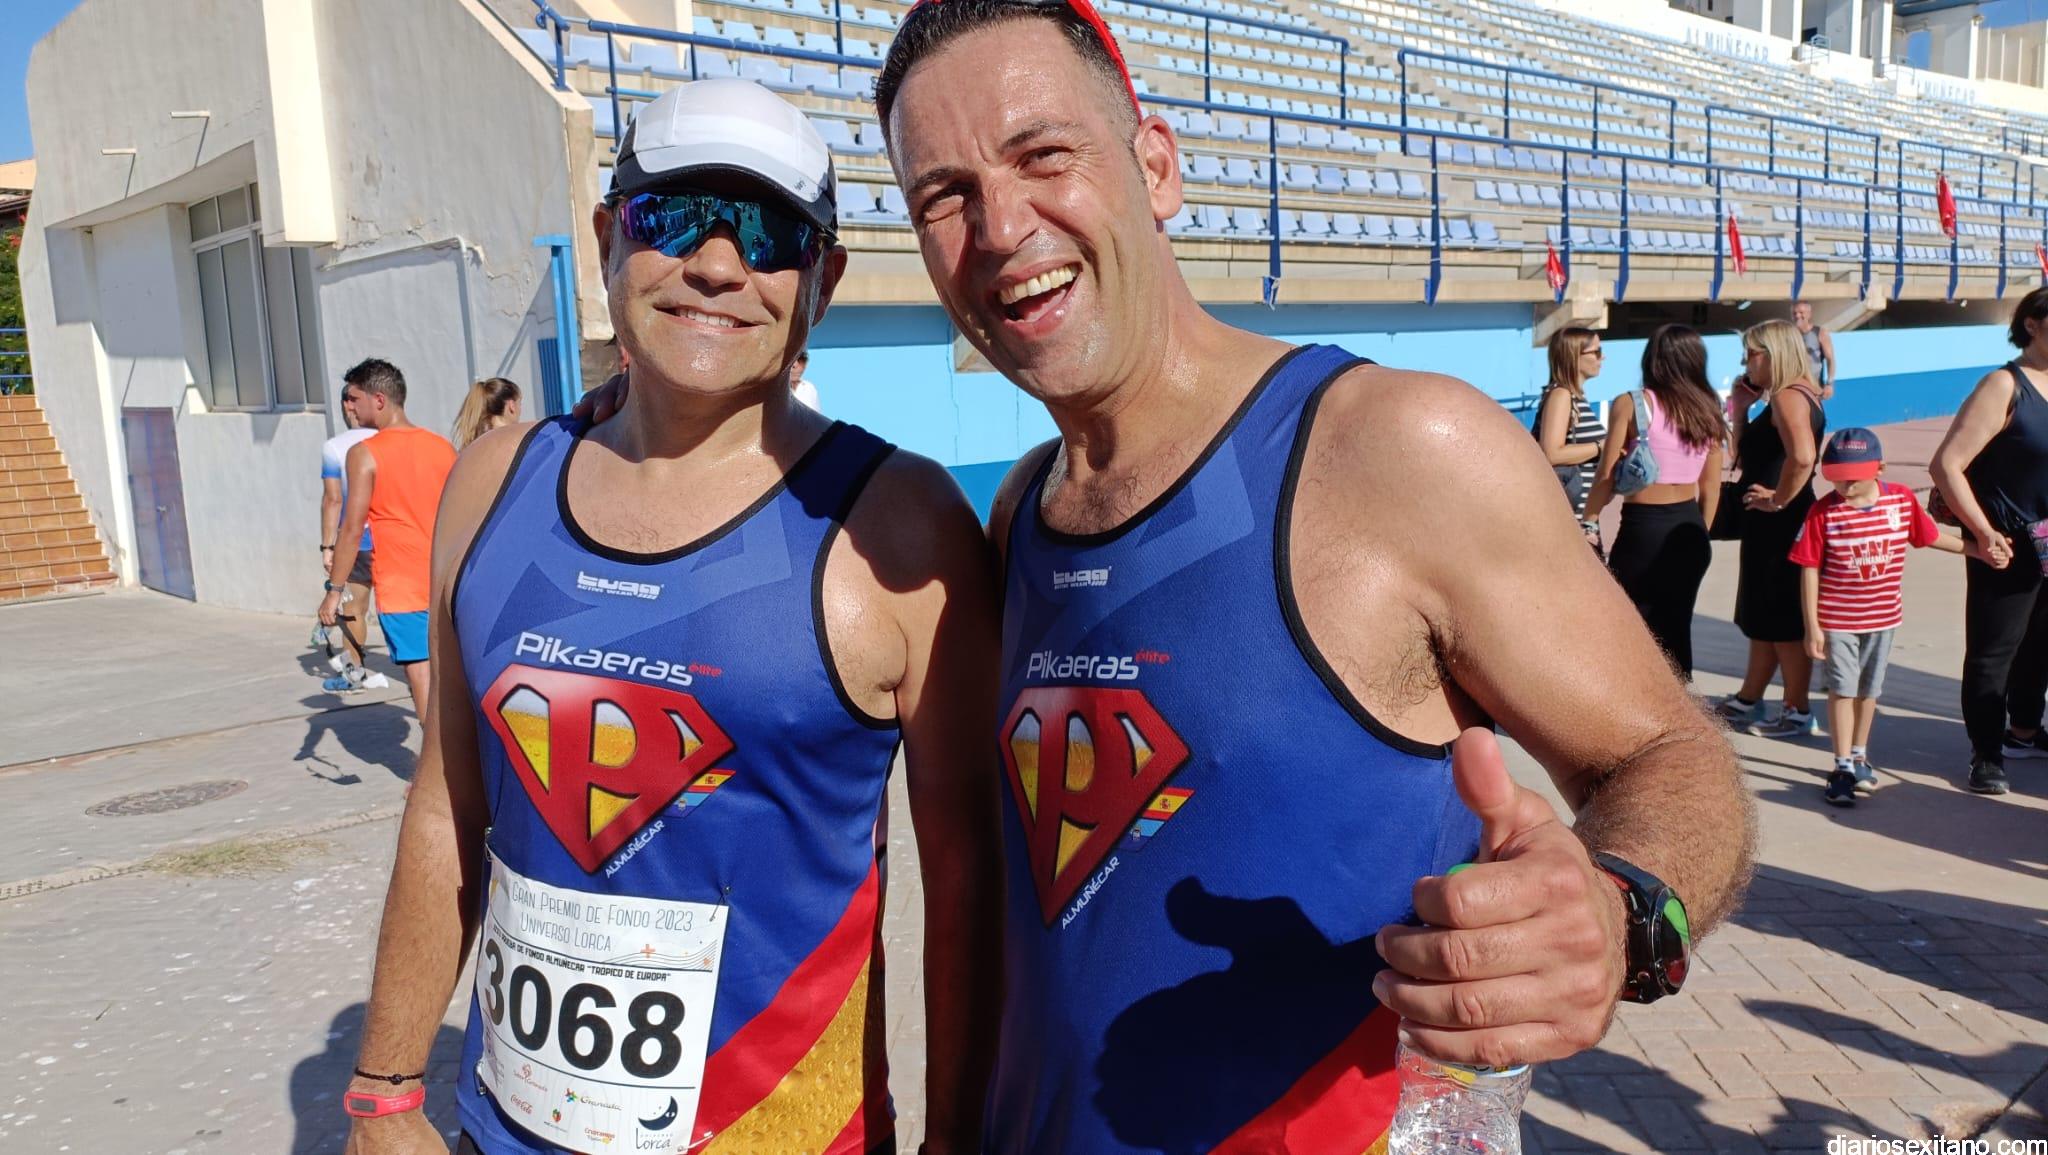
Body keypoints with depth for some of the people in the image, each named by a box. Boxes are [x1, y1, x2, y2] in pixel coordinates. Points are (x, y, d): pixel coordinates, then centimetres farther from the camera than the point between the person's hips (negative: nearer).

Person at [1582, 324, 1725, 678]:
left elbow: (1607, 479, -11)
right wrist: (1700, 533, 20)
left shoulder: (1631, 405, -8)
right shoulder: (1706, 409, 6)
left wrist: (1588, 523, -1)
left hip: (1643, 528, -5)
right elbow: (1711, 486, 9)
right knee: (1675, 628, 14)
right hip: (1689, 530, 5)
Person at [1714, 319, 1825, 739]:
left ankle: (1798, 712, 10)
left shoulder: (1788, 397, -17)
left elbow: (1802, 456, -35)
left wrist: (1780, 499, -22)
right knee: (1763, 616, 18)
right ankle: (1747, 701, 29)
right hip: (1768, 526, 10)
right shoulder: (1782, 397, 14)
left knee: (1784, 621, 0)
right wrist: (1741, 408, 7)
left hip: (1781, 525, -10)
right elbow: (1747, 455, 17)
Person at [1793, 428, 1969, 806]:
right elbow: (1810, 570, -12)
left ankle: (1859, 755, 32)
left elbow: (1931, 536, 12)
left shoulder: (1902, 499, -5)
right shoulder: (1823, 512, -15)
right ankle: (1843, 765, 6)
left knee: (1869, 689, 15)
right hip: (1837, 618, -3)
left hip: (1883, 615, 4)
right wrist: (1812, 626, -12)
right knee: (1842, 689, -2)